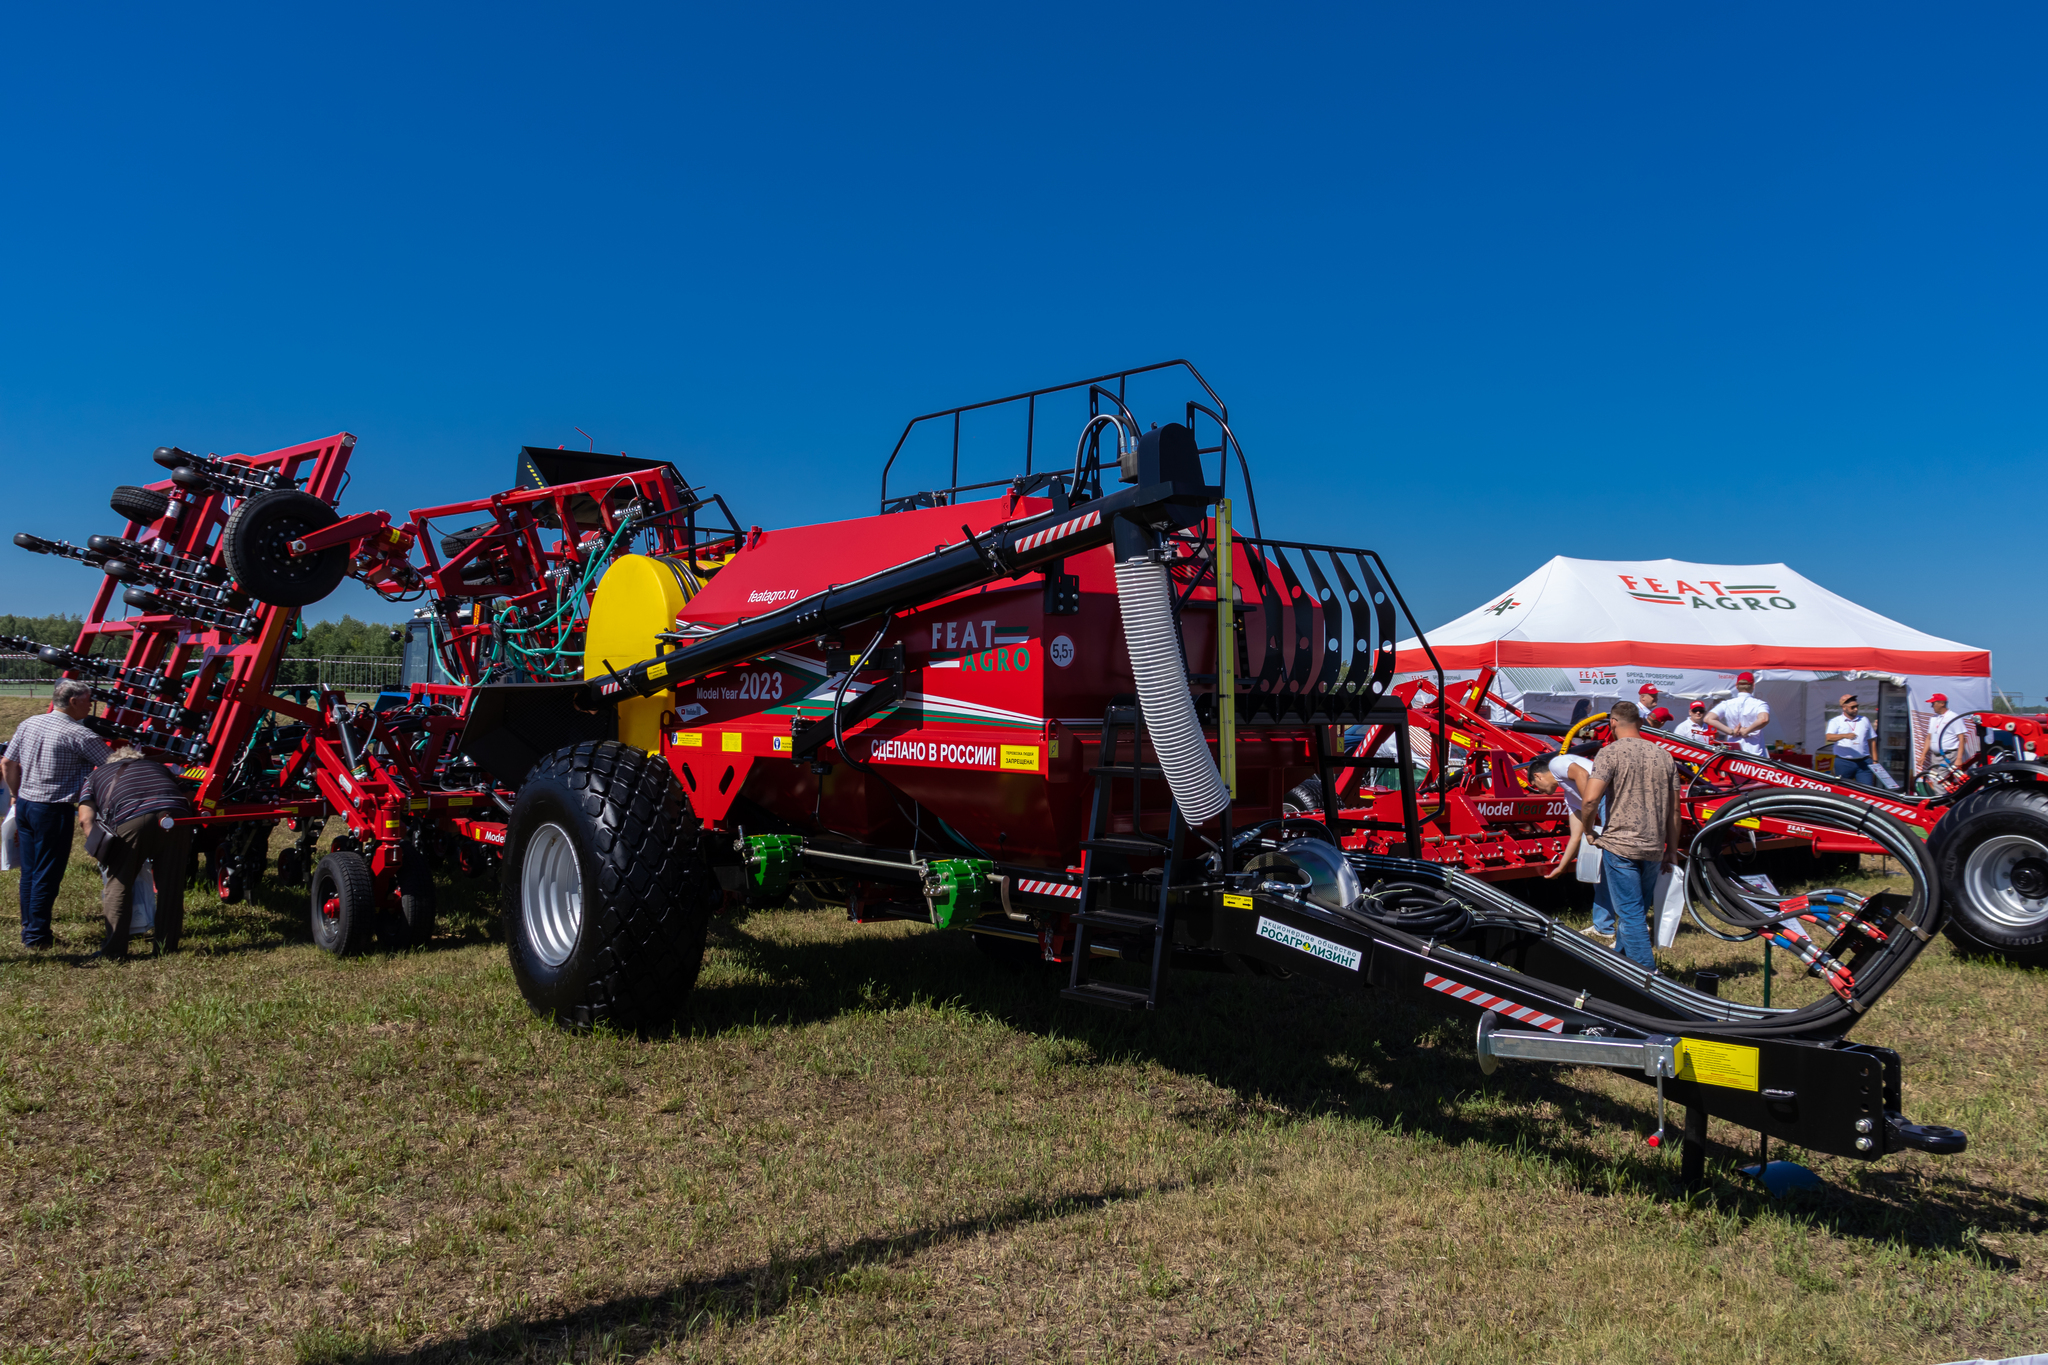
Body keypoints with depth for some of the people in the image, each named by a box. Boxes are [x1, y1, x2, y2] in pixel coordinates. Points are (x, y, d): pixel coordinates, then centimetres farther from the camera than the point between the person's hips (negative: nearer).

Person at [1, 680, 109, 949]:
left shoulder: (28, 724, 8)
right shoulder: (78, 734, -14)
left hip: (24, 804, 7)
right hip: (53, 810, -7)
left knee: (29, 871, 16)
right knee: (47, 874, 1)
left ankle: (28, 927, 25)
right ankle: (37, 935, 6)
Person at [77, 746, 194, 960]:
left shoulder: (95, 777, 32)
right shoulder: (156, 766, 39)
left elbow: (85, 820, 16)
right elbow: (186, 798, 31)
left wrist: (103, 853, 19)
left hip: (131, 818, -2)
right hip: (174, 813, 3)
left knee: (119, 883, 11)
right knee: (171, 884, 12)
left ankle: (114, 950, 10)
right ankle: (168, 946, 18)